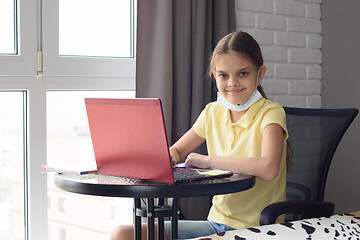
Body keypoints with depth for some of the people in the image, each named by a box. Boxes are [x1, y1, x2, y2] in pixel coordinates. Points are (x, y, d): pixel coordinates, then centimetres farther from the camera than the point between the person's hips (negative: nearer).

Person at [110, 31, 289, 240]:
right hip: (216, 223, 6)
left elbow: (268, 168, -29)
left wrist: (207, 160, -20)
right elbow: (177, 150, 20)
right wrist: (168, 158, -5)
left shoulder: (270, 113, -10)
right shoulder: (213, 112, 8)